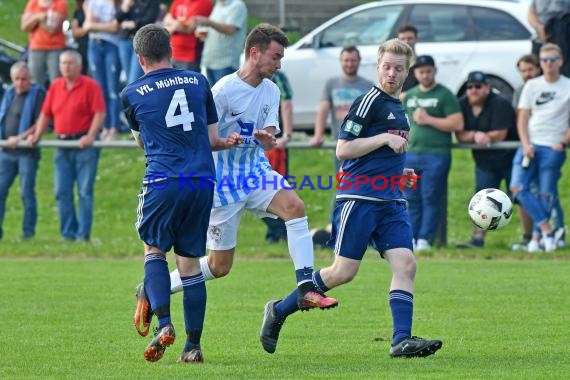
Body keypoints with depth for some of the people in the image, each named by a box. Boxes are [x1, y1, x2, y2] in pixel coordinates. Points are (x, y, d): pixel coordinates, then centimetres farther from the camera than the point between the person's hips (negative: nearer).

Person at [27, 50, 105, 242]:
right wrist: (36, 136, 6)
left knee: (85, 191, -3)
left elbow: (100, 113, -11)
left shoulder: (90, 86, -5)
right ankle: (68, 233, 9)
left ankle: (83, 234, -1)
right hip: (63, 145, 6)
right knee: (62, 192, 3)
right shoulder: (55, 86, 12)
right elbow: (45, 114, 16)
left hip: (84, 145, -6)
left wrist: (90, 136, -21)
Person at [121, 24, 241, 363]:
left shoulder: (132, 94, 6)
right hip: (202, 181, 3)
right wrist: (227, 142, 36)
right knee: (190, 260, 9)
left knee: (154, 250, 14)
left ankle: (164, 324, -9)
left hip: (163, 181, -3)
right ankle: (193, 346, 8)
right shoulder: (198, 82, 11)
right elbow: (212, 139, 14)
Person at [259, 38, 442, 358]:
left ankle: (402, 340, -13)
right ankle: (279, 311, 10)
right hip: (359, 198, -8)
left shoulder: (399, 108, 19)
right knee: (344, 272, -5)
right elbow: (344, 150, -13)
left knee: (405, 264, -9)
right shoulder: (369, 102, -9)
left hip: (391, 201, 8)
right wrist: (384, 139, -17)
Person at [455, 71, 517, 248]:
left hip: (509, 159, -5)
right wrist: (476, 135, -24)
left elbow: (500, 135, -23)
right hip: (484, 162, 5)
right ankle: (477, 239, -5)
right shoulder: (463, 105, 1)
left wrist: (476, 136, -13)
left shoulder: (500, 104, -17)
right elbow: (460, 135, -4)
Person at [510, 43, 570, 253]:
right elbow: (522, 117, 9)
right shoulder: (532, 85, 10)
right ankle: (546, 228, -8)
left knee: (545, 194, -2)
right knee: (518, 188, -12)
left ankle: (536, 237, 8)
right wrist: (526, 145, -3)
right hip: (530, 144, 3)